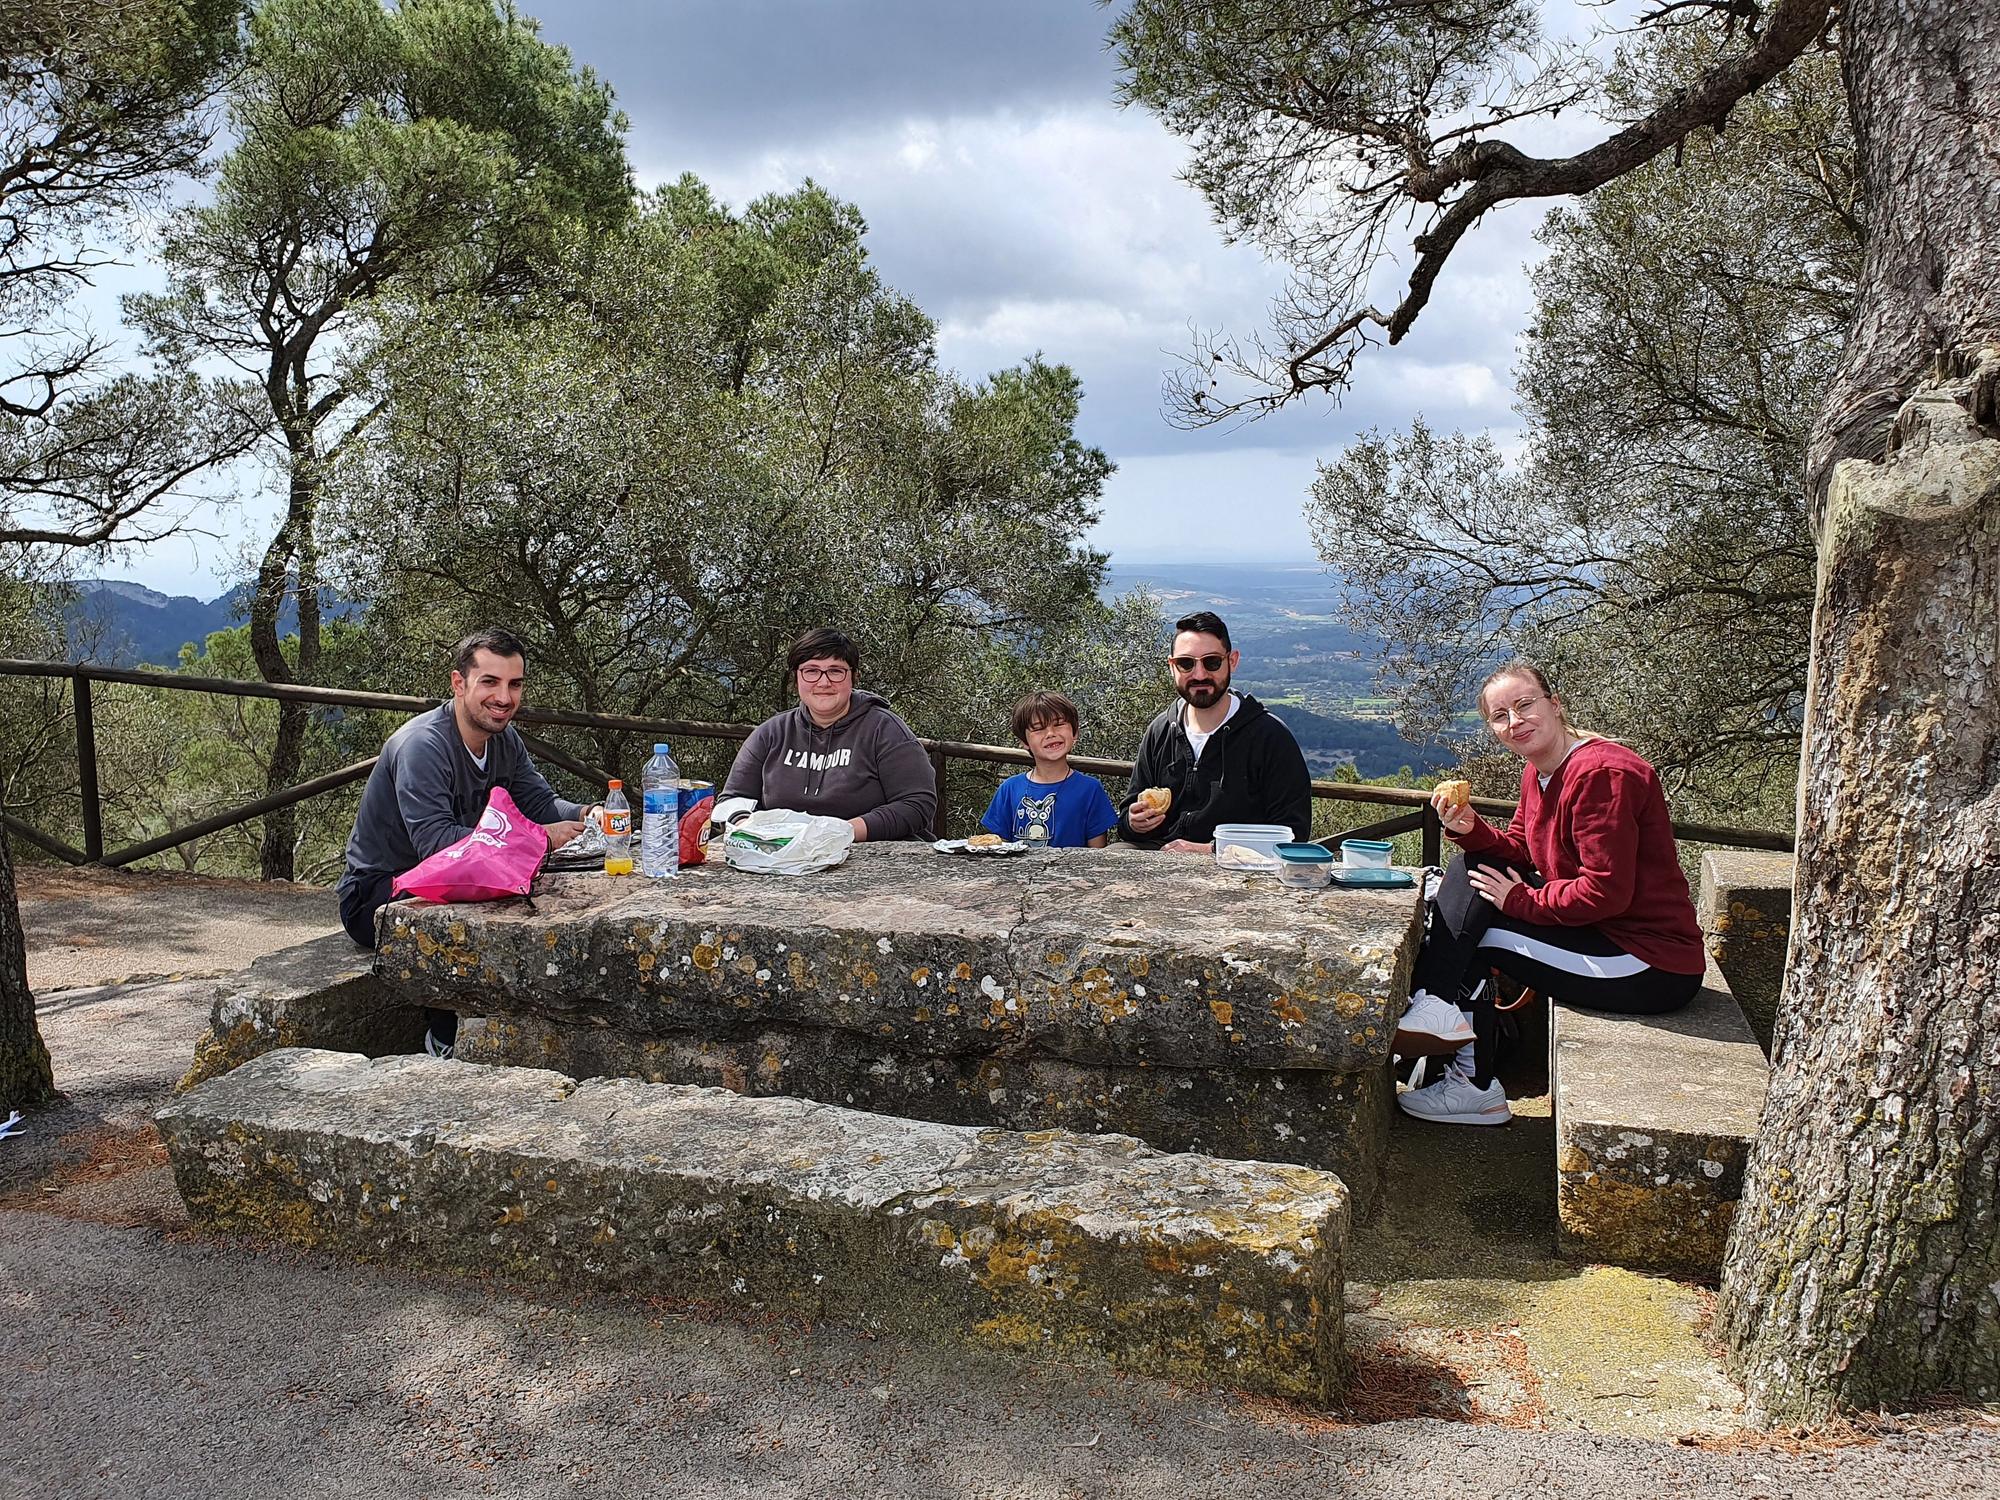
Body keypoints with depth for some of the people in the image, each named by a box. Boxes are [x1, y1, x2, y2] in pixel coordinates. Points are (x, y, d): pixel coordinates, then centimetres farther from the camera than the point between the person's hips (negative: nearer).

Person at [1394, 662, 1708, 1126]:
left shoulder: (1599, 773, -22)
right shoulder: (1539, 771, 7)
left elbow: (1606, 892, -26)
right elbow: (1518, 854, 10)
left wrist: (1522, 899, -15)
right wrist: (1469, 828, -8)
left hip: (1655, 969, -10)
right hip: (1604, 934, 10)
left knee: (1474, 932, -12)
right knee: (1473, 867, 2)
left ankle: (1475, 1085, 2)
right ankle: (1437, 1008, 0)